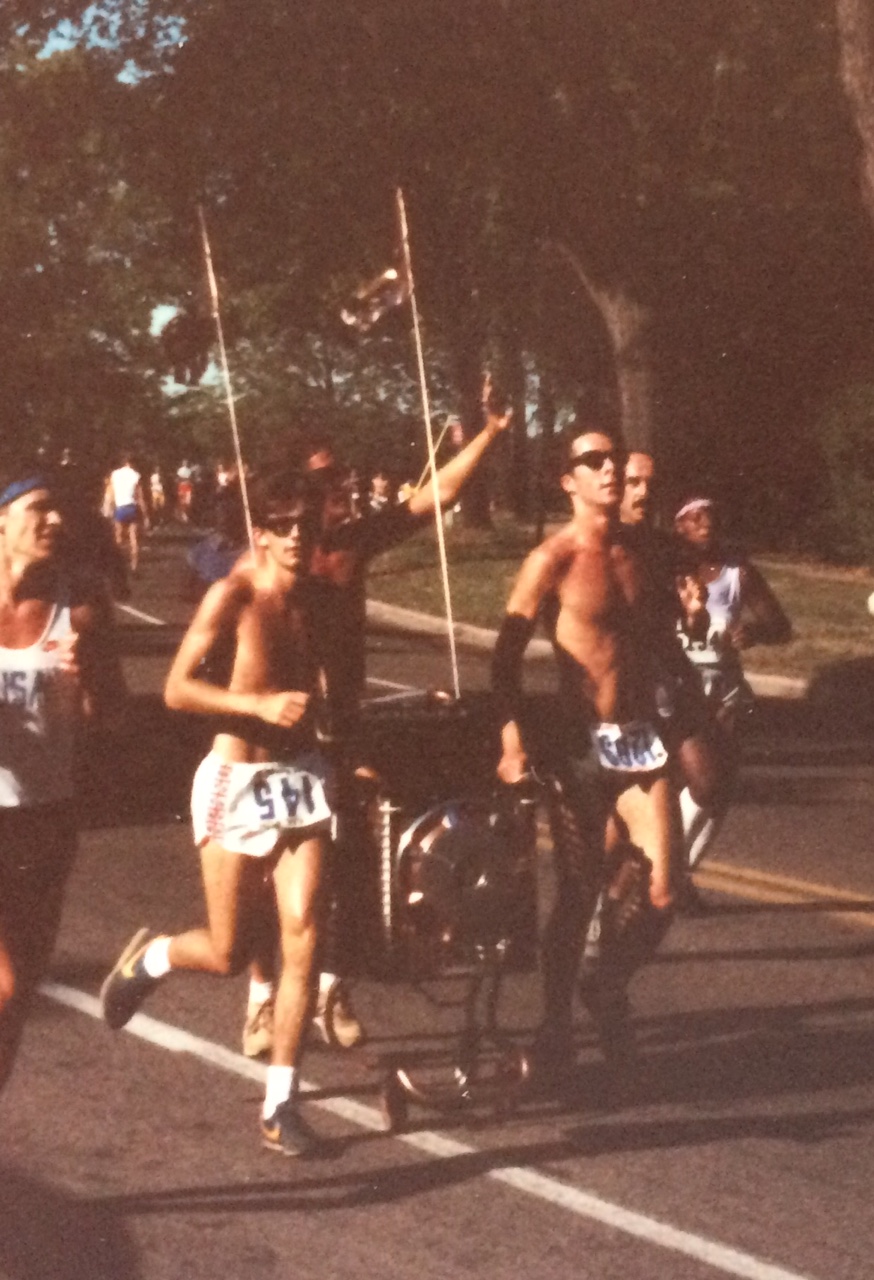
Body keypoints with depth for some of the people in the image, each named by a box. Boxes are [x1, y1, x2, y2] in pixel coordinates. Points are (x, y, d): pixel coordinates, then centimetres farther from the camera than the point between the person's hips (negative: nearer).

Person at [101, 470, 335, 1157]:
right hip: (237, 782, -4)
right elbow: (177, 688, -16)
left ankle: (281, 1106, 3)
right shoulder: (234, 595, -12)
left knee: (303, 939, -7)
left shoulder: (315, 599, 5)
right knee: (228, 955, 2)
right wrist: (260, 704, -26)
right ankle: (151, 957, 37)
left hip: (300, 778, 4)